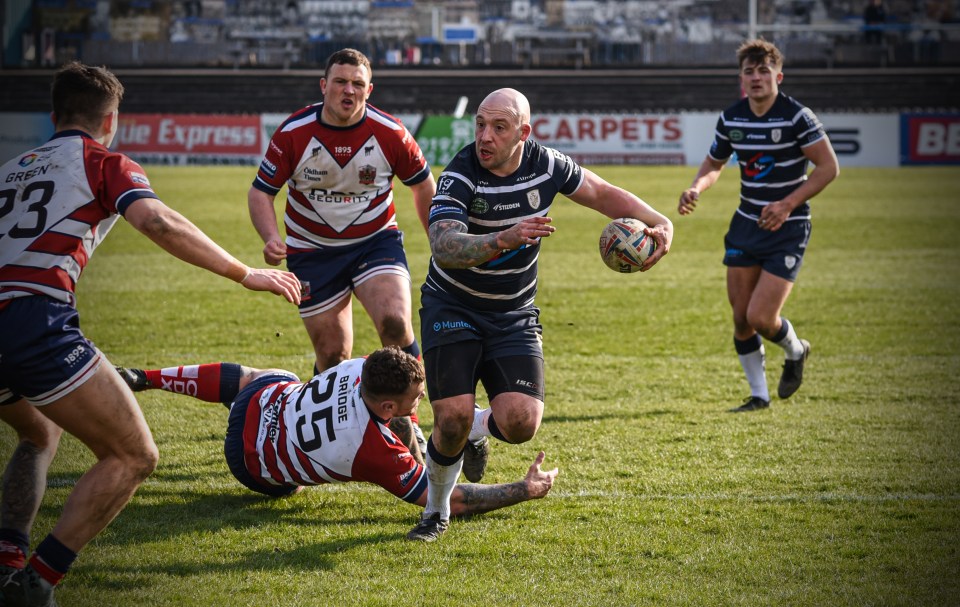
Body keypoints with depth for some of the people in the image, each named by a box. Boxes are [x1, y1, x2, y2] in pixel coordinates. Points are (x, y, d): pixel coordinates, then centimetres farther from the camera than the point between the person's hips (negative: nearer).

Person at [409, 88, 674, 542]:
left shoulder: (546, 164, -8)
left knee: (521, 423, -16)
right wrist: (502, 240, -53)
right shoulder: (460, 176, -22)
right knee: (453, 422, -16)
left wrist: (659, 223, -5)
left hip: (514, 315, 3)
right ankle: (436, 511, 13)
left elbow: (603, 194, 9)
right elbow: (443, 246, -37)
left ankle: (478, 428, 22)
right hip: (452, 308, -3)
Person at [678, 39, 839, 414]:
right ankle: (758, 395, 22)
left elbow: (829, 166, -13)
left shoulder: (796, 116, -14)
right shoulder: (730, 119, 1)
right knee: (741, 318, 4)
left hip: (787, 228, -5)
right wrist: (696, 188, -5)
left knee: (760, 318, -13)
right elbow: (714, 163, 17)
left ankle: (795, 352, 21)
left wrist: (788, 204, -21)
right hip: (746, 225, 5)